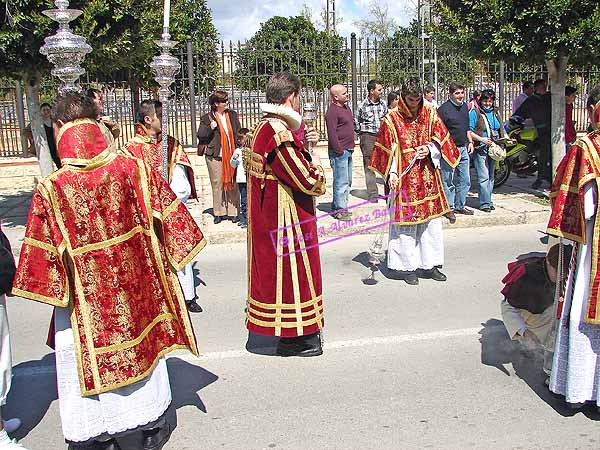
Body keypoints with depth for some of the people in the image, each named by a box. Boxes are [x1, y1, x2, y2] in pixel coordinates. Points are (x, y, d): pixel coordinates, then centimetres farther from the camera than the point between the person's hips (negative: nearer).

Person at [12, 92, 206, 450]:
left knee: (90, 361, 16)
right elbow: (168, 216, -5)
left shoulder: (51, 190, -19)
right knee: (142, 347, 21)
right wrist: (171, 258, 7)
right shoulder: (134, 169, -13)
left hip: (86, 298, -3)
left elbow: (42, 254, -11)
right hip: (137, 284, 3)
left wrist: (55, 289, 5)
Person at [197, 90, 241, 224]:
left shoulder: (233, 115, 9)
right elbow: (200, 135, -3)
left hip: (231, 156, 2)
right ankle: (219, 213, 15)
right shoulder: (207, 118, -1)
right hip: (215, 157, -2)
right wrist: (210, 128, -19)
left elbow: (238, 133, 13)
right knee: (217, 185, 4)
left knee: (232, 184, 3)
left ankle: (233, 212, 12)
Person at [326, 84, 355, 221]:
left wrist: (351, 147, 18)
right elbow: (332, 134, -20)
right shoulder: (332, 111, -15)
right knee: (341, 182, -6)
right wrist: (339, 151, -19)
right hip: (339, 152, -10)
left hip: (347, 151, 10)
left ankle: (337, 206, 25)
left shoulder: (346, 107, 15)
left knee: (347, 181, 16)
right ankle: (339, 210, 1)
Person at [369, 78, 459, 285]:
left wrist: (429, 148, -12)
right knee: (405, 223, 1)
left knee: (431, 220, 9)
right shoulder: (391, 119, -5)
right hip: (404, 180, -4)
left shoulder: (430, 113, 5)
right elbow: (388, 149, -5)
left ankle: (429, 264, 20)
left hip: (428, 177, 4)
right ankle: (406, 267, 11)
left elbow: (441, 138, 9)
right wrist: (392, 173, -17)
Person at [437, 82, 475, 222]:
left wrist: (470, 142, 16)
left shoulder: (464, 106, 11)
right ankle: (449, 208, 8)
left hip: (463, 149, 8)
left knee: (465, 180, 13)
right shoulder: (443, 109, -13)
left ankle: (460, 206, 25)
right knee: (448, 181, -2)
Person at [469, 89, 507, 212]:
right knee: (484, 177, -11)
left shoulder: (495, 113, 16)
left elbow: (501, 129, 21)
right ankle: (485, 203, -7)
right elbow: (469, 131, -8)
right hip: (481, 150, -7)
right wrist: (481, 139, -19)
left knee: (491, 177, 12)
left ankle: (488, 201, 20)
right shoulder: (475, 113, -2)